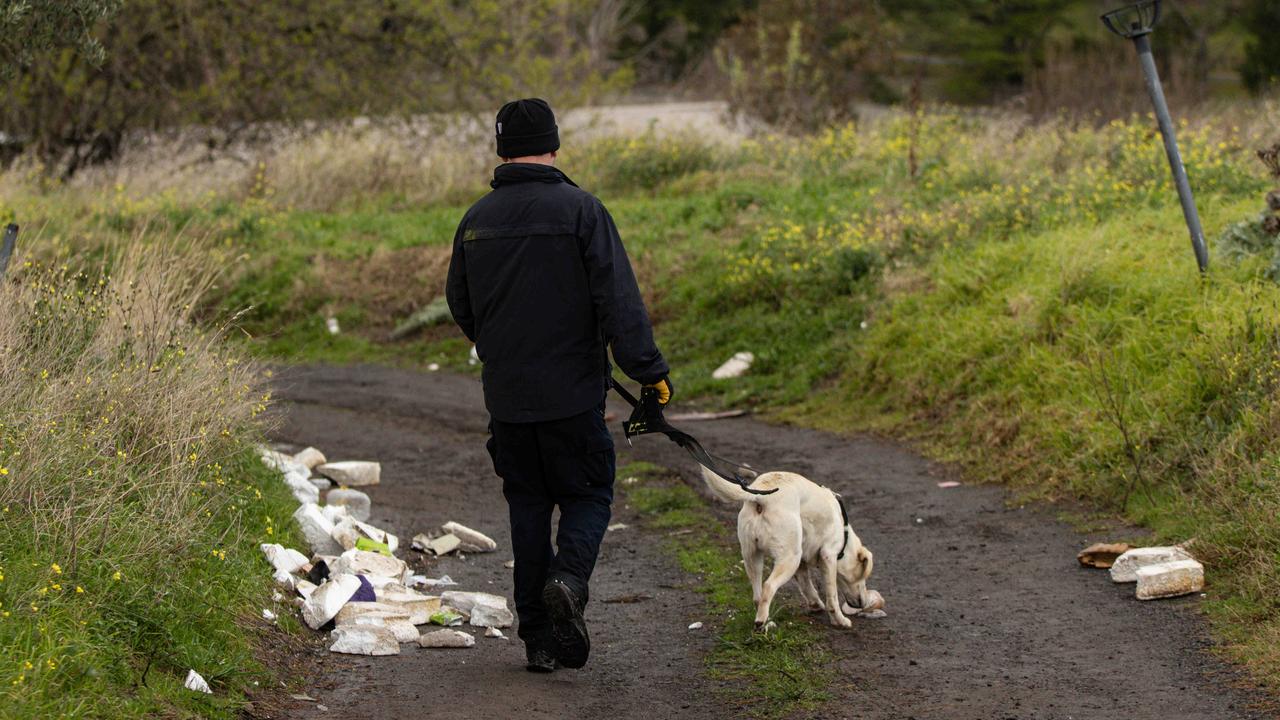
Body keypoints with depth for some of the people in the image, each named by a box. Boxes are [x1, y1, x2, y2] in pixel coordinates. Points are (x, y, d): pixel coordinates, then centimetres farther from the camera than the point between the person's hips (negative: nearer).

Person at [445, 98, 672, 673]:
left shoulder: (476, 219, 5)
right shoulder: (579, 209, -10)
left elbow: (460, 307, 17)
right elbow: (619, 300, -15)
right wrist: (648, 369, -10)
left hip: (505, 394, 4)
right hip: (572, 390, -4)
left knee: (527, 506, 11)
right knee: (587, 495, 10)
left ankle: (538, 637, 9)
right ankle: (568, 578, -20)